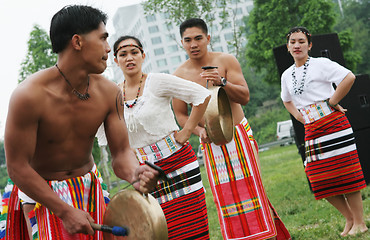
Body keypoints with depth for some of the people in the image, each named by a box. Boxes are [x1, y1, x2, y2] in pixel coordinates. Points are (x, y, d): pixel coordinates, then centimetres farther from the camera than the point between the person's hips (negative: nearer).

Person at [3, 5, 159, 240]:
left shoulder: (109, 92, -12)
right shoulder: (30, 95, -28)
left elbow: (121, 152, -9)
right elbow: (17, 167, -23)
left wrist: (135, 173, -33)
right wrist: (65, 211, -24)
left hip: (89, 186, 5)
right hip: (40, 190, -4)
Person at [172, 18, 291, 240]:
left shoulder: (226, 61, -6)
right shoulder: (179, 76, -3)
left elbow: (245, 97, -12)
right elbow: (180, 115, 4)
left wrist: (222, 82, -29)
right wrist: (199, 130, -14)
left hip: (239, 134, -1)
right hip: (211, 141, 1)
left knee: (250, 187, -1)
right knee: (224, 195, 3)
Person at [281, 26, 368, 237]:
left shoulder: (321, 64, -6)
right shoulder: (287, 75, 13)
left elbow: (349, 77, -17)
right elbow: (287, 100, 31)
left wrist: (332, 101, -14)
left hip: (333, 123, -6)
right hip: (311, 131, 6)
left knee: (345, 172, -5)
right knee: (321, 179, 3)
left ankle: (360, 223, 5)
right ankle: (349, 218, 19)